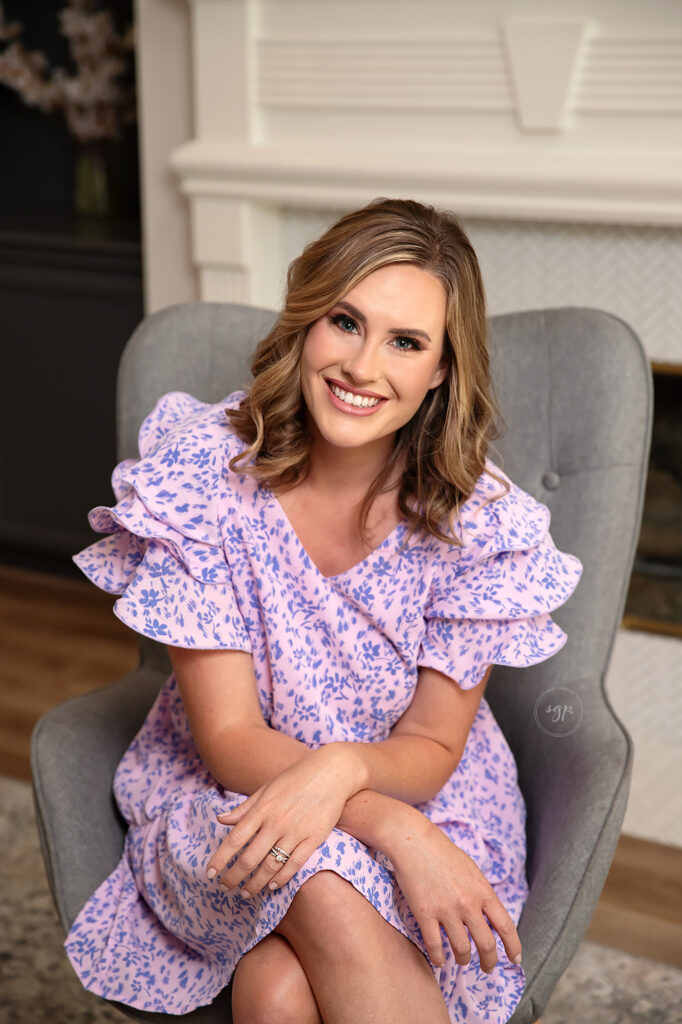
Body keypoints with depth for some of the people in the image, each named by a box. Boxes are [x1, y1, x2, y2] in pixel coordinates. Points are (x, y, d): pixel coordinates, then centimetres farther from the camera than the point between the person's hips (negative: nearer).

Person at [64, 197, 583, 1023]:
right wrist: (392, 829, -30)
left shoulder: (477, 519, -12)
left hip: (417, 801, -1)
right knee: (324, 889, -33)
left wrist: (342, 769, -31)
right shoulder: (203, 477, -14)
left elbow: (432, 748, -6)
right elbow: (228, 737, -14)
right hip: (227, 795, 1)